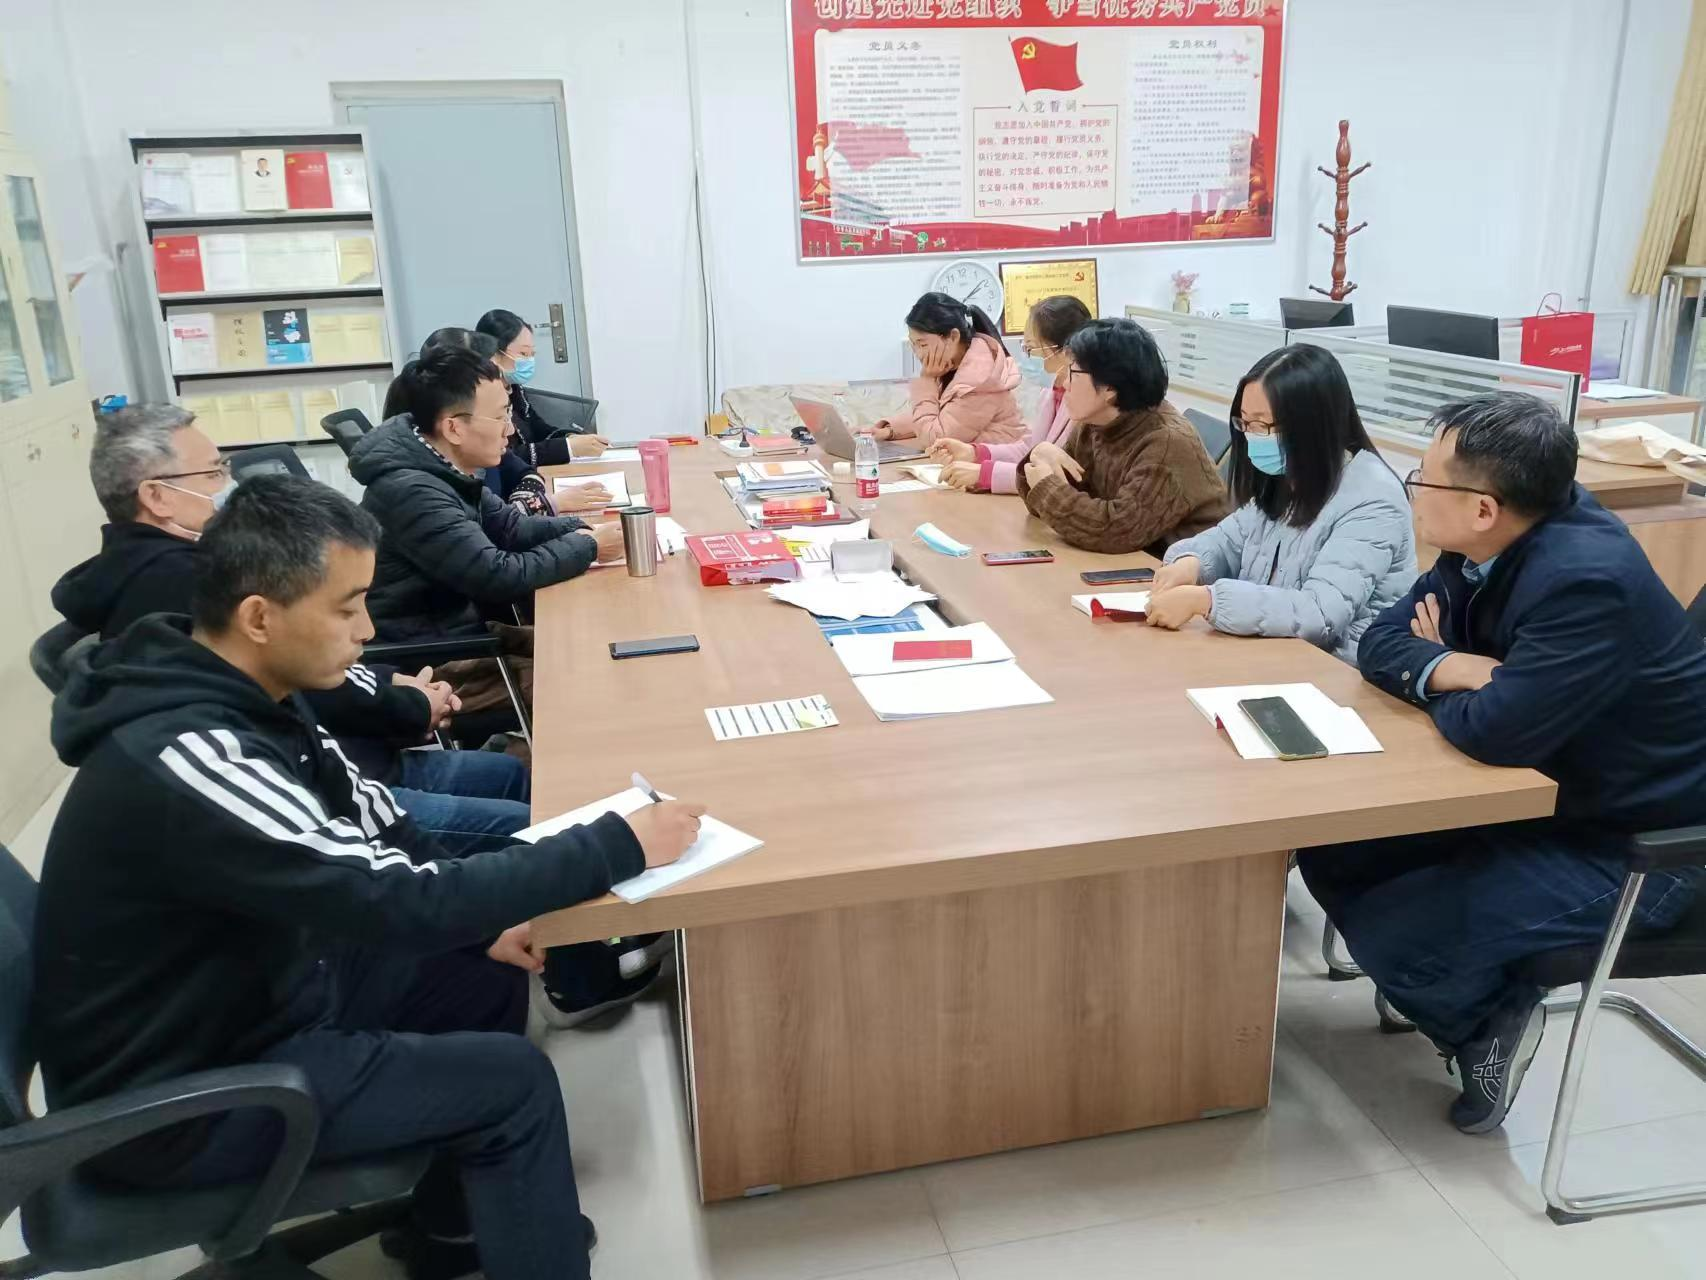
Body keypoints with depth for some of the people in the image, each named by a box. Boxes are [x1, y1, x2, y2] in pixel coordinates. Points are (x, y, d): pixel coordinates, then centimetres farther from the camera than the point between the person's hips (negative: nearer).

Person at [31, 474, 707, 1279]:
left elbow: (358, 816, 8)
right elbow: (392, 901, -33)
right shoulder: (189, 758, -34)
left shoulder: (231, 692, -5)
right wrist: (619, 847, -27)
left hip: (255, 990, 9)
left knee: (488, 973, 10)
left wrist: (480, 917, -3)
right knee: (513, 1081, -11)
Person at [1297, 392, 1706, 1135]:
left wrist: (1440, 675, -13)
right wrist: (1448, 669, -21)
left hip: (1628, 846, -9)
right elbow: (1383, 643, 2)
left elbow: (1497, 731, -36)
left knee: (1385, 933, -21)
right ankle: (1457, 994, 19)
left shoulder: (1589, 580, -32)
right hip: (1530, 795, 9)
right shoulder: (1491, 543, -4)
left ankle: (1489, 1022, 10)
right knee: (1332, 850, 1)